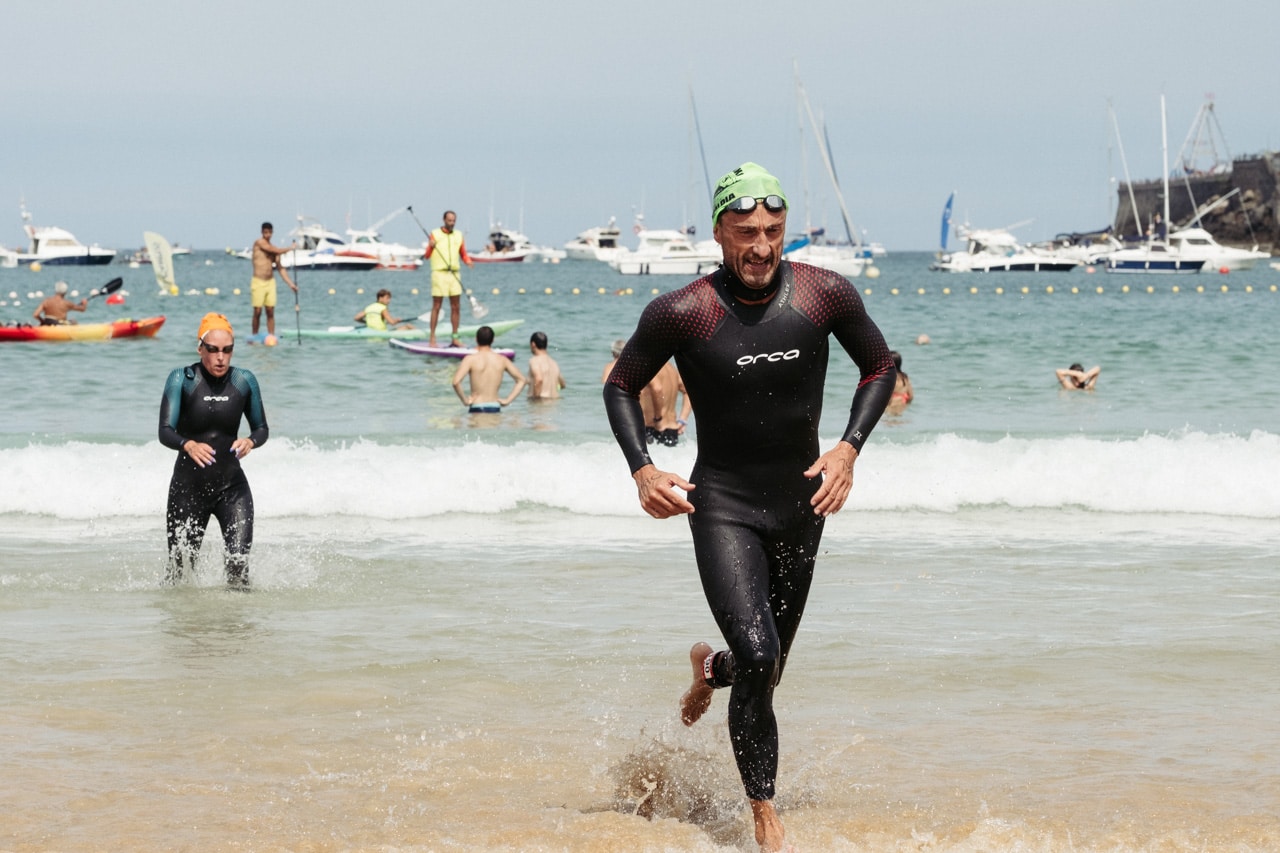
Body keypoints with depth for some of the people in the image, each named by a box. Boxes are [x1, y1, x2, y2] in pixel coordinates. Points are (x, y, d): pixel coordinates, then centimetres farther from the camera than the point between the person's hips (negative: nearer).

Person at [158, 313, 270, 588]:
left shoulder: (244, 381, -1)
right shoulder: (182, 379, -9)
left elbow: (261, 429, 8)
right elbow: (165, 431, -17)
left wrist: (250, 442, -17)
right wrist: (189, 445, -39)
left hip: (232, 486, 1)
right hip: (188, 486, -1)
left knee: (239, 560, -15)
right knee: (180, 568, 6)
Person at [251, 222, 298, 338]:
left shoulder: (273, 248, 12)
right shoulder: (259, 243, -5)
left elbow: (280, 268, 14)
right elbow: (276, 251, -13)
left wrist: (291, 283, 8)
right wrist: (289, 248, 3)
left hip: (270, 282, 5)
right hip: (258, 282, -5)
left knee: (271, 312, 2)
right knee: (257, 311, -3)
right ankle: (254, 336, 7)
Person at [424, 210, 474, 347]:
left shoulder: (459, 235, 12)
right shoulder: (435, 234, -1)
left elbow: (463, 254, 16)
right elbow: (427, 255, -7)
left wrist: (468, 261, -5)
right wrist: (430, 246, -28)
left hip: (454, 274, 5)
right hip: (439, 273, -5)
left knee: (456, 307, 5)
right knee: (436, 306, -4)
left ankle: (455, 337, 12)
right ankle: (432, 338, -2)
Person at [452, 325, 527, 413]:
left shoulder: (471, 359, -7)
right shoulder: (502, 360, 5)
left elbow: (456, 382, -20)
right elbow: (521, 380, 11)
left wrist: (464, 400, -6)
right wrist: (508, 400, 9)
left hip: (477, 409, -4)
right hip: (495, 408, 4)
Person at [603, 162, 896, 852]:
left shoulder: (826, 295, -7)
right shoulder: (682, 314, -14)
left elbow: (878, 367, 8)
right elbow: (621, 386, 1)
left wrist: (849, 447, -6)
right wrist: (642, 470, -13)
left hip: (801, 507, 4)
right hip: (722, 507, -3)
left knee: (765, 671, 16)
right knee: (757, 658, -22)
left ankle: (709, 667, 55)